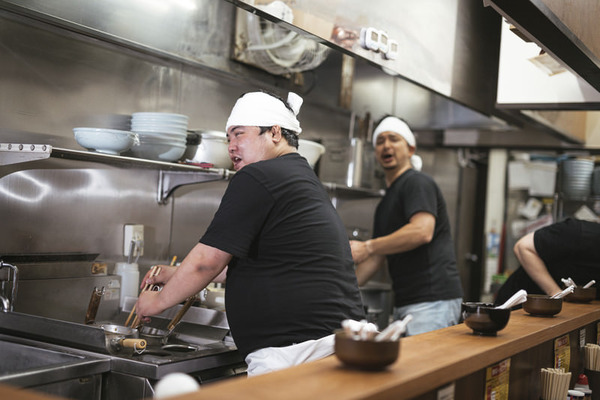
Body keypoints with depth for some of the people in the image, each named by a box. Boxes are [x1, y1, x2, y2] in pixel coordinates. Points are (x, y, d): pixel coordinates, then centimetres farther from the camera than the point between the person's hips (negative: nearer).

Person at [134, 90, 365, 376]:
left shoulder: (257, 178, -10)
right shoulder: (304, 178, 20)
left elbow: (207, 260, -10)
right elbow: (244, 260, 28)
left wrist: (159, 301, 7)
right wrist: (176, 275, 30)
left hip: (297, 351, -10)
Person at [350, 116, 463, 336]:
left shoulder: (418, 183, -6)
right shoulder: (385, 204, 21)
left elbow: (422, 231, -23)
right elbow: (377, 258, 23)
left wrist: (367, 247, -19)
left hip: (432, 300, -9)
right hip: (404, 302, 9)